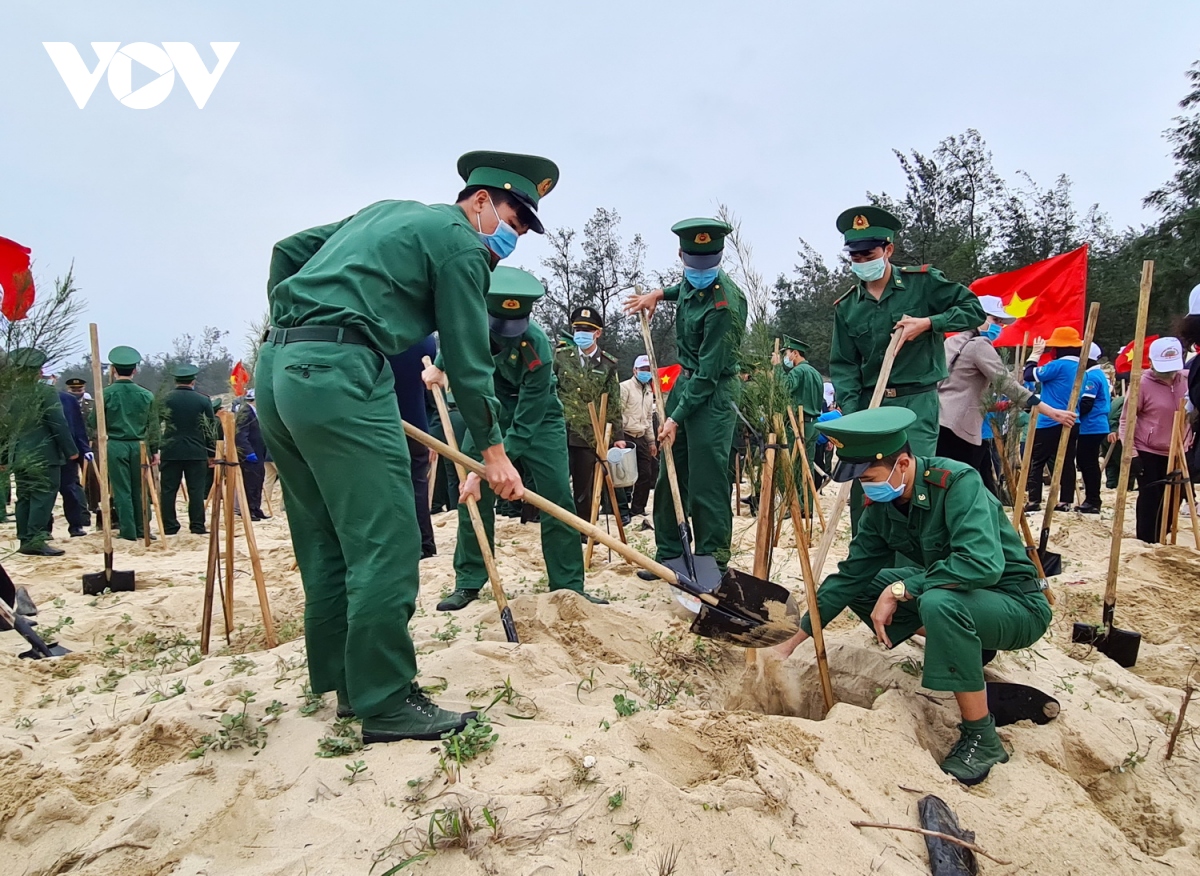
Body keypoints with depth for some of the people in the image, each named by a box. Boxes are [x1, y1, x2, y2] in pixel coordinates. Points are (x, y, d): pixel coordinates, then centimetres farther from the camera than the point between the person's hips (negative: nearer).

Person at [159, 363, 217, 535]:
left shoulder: (164, 399, 0)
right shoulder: (204, 400, 0)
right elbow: (211, 429, 3)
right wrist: (211, 454, 9)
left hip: (170, 452, 0)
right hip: (197, 452, 0)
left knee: (168, 490, 7)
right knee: (196, 490, 3)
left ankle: (169, 526, 8)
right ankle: (197, 527, 3)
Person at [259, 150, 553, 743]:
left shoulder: (386, 211, 27)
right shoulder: (461, 243, 2)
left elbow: (287, 251, 27)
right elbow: (467, 357, 0)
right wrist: (491, 447, 7)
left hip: (275, 369, 10)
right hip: (338, 374, -10)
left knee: (325, 542, 13)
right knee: (385, 542, -6)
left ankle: (346, 681, 23)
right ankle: (386, 703, 0)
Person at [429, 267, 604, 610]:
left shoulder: (537, 349, -35)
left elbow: (523, 426, -34)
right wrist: (438, 365, -2)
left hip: (538, 416, -3)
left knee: (557, 496, -10)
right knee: (473, 496, -4)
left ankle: (569, 586, 0)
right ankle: (468, 583, 7)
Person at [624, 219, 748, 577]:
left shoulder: (725, 305, -23)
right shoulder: (691, 282, 2)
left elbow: (708, 374, -22)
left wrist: (676, 418, -19)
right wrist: (659, 293, 15)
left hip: (712, 394, -9)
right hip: (684, 381, 9)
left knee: (706, 483, -9)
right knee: (670, 476, 11)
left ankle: (712, 564, 2)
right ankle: (668, 555, 22)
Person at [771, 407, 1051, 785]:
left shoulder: (957, 482, -27)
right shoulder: (882, 505, -6)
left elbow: (983, 564, -39)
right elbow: (850, 574, -1)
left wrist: (898, 590, -32)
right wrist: (793, 641, 0)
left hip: (1017, 605, -7)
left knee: (938, 602, -37)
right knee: (861, 588, 2)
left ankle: (982, 738, -19)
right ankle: (962, 651, 11)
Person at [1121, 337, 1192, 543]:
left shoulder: (1188, 380, -2)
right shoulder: (1142, 384, -15)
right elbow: (1126, 420, -11)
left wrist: (1189, 442, 10)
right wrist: (1131, 453, -13)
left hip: (1178, 453, 4)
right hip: (1148, 453, -4)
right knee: (1149, 500, 2)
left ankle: (1159, 540, 25)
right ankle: (1147, 542, 11)